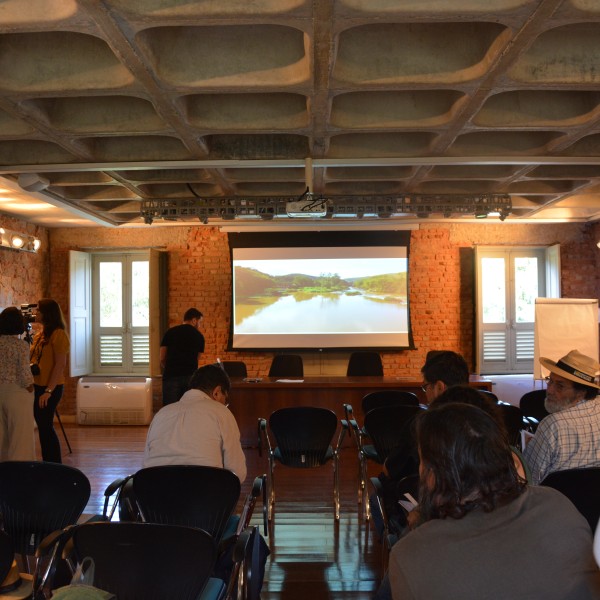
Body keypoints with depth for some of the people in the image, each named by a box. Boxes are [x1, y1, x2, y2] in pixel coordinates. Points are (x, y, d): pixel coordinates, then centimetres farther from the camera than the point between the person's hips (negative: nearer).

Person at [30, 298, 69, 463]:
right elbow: (32, 358, 16)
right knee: (43, 427, 12)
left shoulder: (58, 334, -12)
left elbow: (60, 365, -16)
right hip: (36, 386, 8)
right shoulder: (39, 334, 13)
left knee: (45, 427, -2)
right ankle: (48, 464, 23)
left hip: (50, 388, -8)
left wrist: (49, 391, -20)